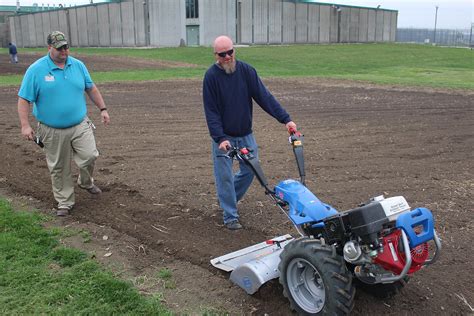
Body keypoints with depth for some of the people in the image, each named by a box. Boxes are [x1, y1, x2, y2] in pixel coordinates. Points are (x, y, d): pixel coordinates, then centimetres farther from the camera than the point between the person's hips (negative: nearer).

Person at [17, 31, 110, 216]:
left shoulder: (78, 65, 2)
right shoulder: (36, 70, -8)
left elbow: (91, 89, 13)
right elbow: (24, 99, -8)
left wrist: (102, 109, 10)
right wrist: (25, 125, -15)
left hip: (80, 126, 2)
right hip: (53, 131, -2)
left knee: (89, 156, -9)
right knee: (58, 168, 7)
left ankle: (86, 182, 23)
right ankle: (64, 202, 23)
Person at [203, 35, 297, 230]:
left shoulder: (246, 70, -6)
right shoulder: (211, 76, -13)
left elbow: (264, 96, -9)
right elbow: (211, 111, -14)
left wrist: (285, 119, -17)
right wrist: (220, 138, -25)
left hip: (245, 134, 4)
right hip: (223, 136, -4)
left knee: (250, 170, 11)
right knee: (225, 176, -2)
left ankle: (228, 198, 35)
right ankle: (230, 216, 11)